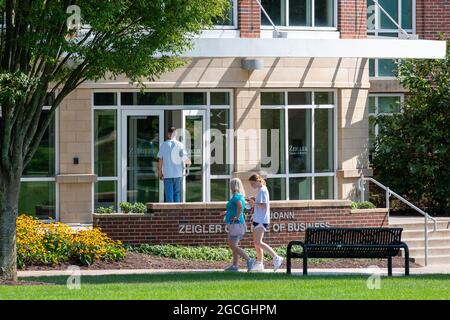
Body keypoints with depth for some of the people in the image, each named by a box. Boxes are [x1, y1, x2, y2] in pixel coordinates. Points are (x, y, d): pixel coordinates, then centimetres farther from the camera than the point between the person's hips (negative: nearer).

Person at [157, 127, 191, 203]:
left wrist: (160, 172, 12)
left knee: (169, 195, 1)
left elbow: (160, 160, 2)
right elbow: (185, 158, -6)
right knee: (177, 194, 8)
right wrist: (188, 162, 17)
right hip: (178, 174, 0)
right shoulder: (180, 145, -2)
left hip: (167, 174, 0)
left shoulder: (163, 145, 1)